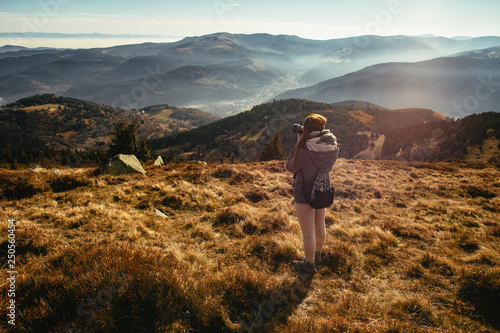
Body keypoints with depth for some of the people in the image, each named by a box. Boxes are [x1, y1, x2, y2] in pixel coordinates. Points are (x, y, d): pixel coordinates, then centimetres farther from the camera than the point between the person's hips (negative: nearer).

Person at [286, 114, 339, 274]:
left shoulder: (305, 151, -29)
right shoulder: (332, 147, -11)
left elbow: (290, 167, -12)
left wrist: (299, 144, -9)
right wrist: (302, 143, -3)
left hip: (305, 196, -7)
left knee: (308, 234, 12)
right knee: (320, 227, 26)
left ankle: (309, 264, 30)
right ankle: (317, 255, 48)